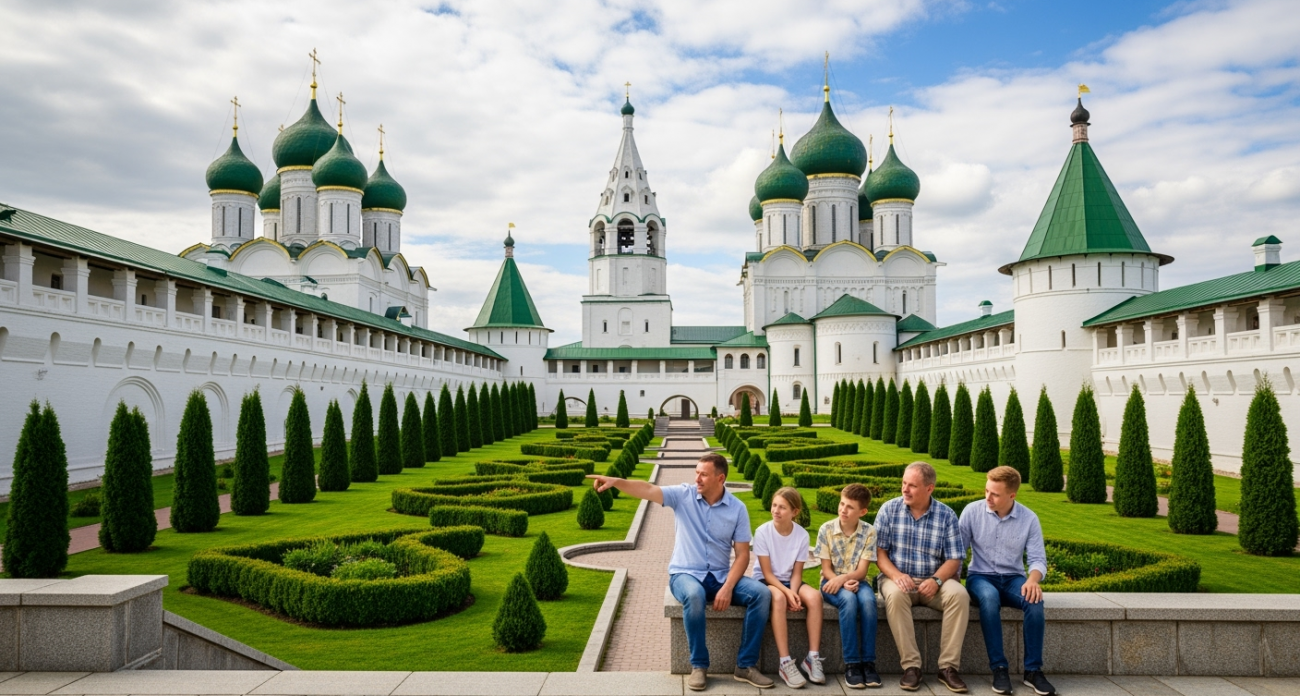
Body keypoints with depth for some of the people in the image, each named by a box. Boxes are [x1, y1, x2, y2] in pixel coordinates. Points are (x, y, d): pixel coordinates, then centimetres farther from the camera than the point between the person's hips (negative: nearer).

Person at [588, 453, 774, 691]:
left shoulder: (738, 508, -2)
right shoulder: (684, 495, -5)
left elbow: (742, 554, -3)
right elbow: (648, 490, -20)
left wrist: (728, 587, -17)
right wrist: (616, 481, -37)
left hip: (721, 575, 2)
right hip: (685, 574, -2)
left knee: (762, 593, -22)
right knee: (694, 595, -38)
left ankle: (746, 665, -10)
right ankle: (698, 666, -18)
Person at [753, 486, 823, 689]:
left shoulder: (802, 535, -8)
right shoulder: (763, 531, -15)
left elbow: (796, 573, -4)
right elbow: (767, 573, -14)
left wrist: (793, 593, -23)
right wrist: (787, 592, -26)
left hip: (789, 581, 3)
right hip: (765, 581, -3)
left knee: (814, 596, -27)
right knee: (778, 598, -37)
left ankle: (813, 657, -18)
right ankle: (786, 663, -32)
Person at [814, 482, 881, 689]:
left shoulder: (869, 532, -4)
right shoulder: (826, 529, -6)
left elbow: (862, 570, -8)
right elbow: (826, 569, -5)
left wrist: (844, 578, -28)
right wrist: (844, 584, -22)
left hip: (856, 581, 1)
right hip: (832, 582, -1)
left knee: (868, 600, -34)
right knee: (849, 600, -35)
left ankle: (868, 662, -24)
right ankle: (851, 664, -28)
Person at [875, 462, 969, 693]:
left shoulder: (946, 515, -1)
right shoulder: (889, 509, -1)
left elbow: (954, 559, -2)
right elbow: (879, 552, -2)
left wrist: (936, 580, -21)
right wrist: (895, 575, -21)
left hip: (933, 581, 1)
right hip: (898, 579, -1)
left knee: (959, 594, -30)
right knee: (894, 595, -35)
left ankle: (948, 666, -20)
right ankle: (911, 666, -26)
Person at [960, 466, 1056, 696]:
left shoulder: (1029, 519, -3)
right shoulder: (972, 512, -7)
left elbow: (1038, 559, -4)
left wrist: (1032, 580, -26)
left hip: (1013, 579, 2)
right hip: (980, 576, -1)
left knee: (1035, 600, -32)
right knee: (989, 597, -37)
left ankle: (1033, 670, -19)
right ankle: (999, 668, -27)